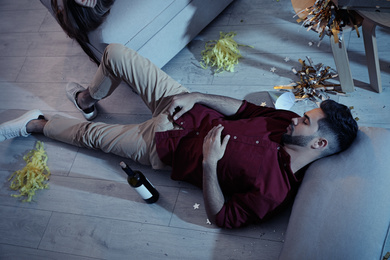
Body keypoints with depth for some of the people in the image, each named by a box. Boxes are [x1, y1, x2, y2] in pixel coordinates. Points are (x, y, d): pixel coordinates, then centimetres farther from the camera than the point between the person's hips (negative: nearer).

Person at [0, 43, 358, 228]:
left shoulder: (274, 190, -26)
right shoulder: (289, 121, -9)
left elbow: (221, 216, -21)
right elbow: (245, 108, 2)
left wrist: (209, 163, -32)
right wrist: (194, 97, -8)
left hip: (164, 145, -6)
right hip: (190, 109, 6)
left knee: (89, 133, 7)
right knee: (114, 53, 7)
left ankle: (35, 124, 41)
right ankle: (88, 101, 40)